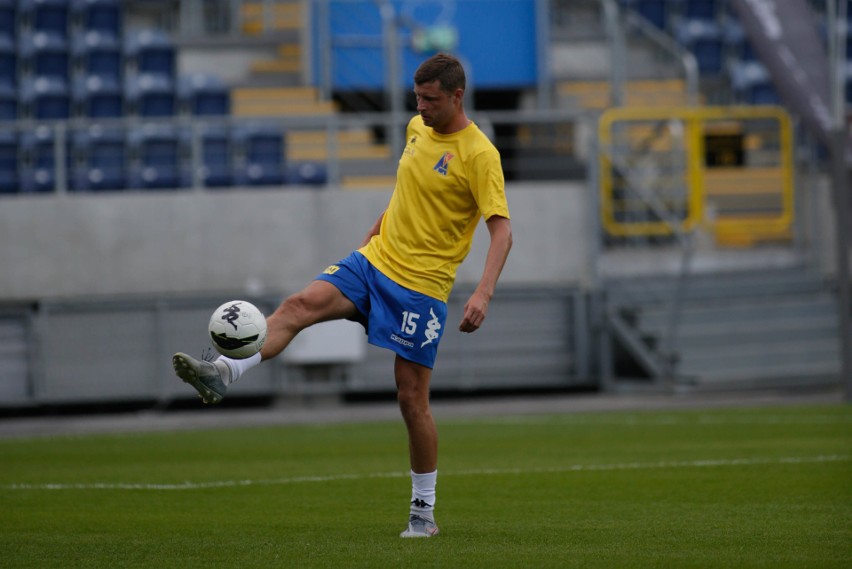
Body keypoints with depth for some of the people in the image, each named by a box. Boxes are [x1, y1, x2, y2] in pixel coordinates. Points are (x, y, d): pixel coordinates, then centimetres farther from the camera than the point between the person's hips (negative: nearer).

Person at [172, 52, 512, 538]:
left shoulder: (479, 154, -15)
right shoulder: (418, 129, 7)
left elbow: (502, 229, -20)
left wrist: (484, 292, -32)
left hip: (422, 287, -6)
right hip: (373, 261, 6)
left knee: (412, 398, -2)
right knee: (302, 304, -19)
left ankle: (424, 512, 10)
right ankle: (224, 374, -31)